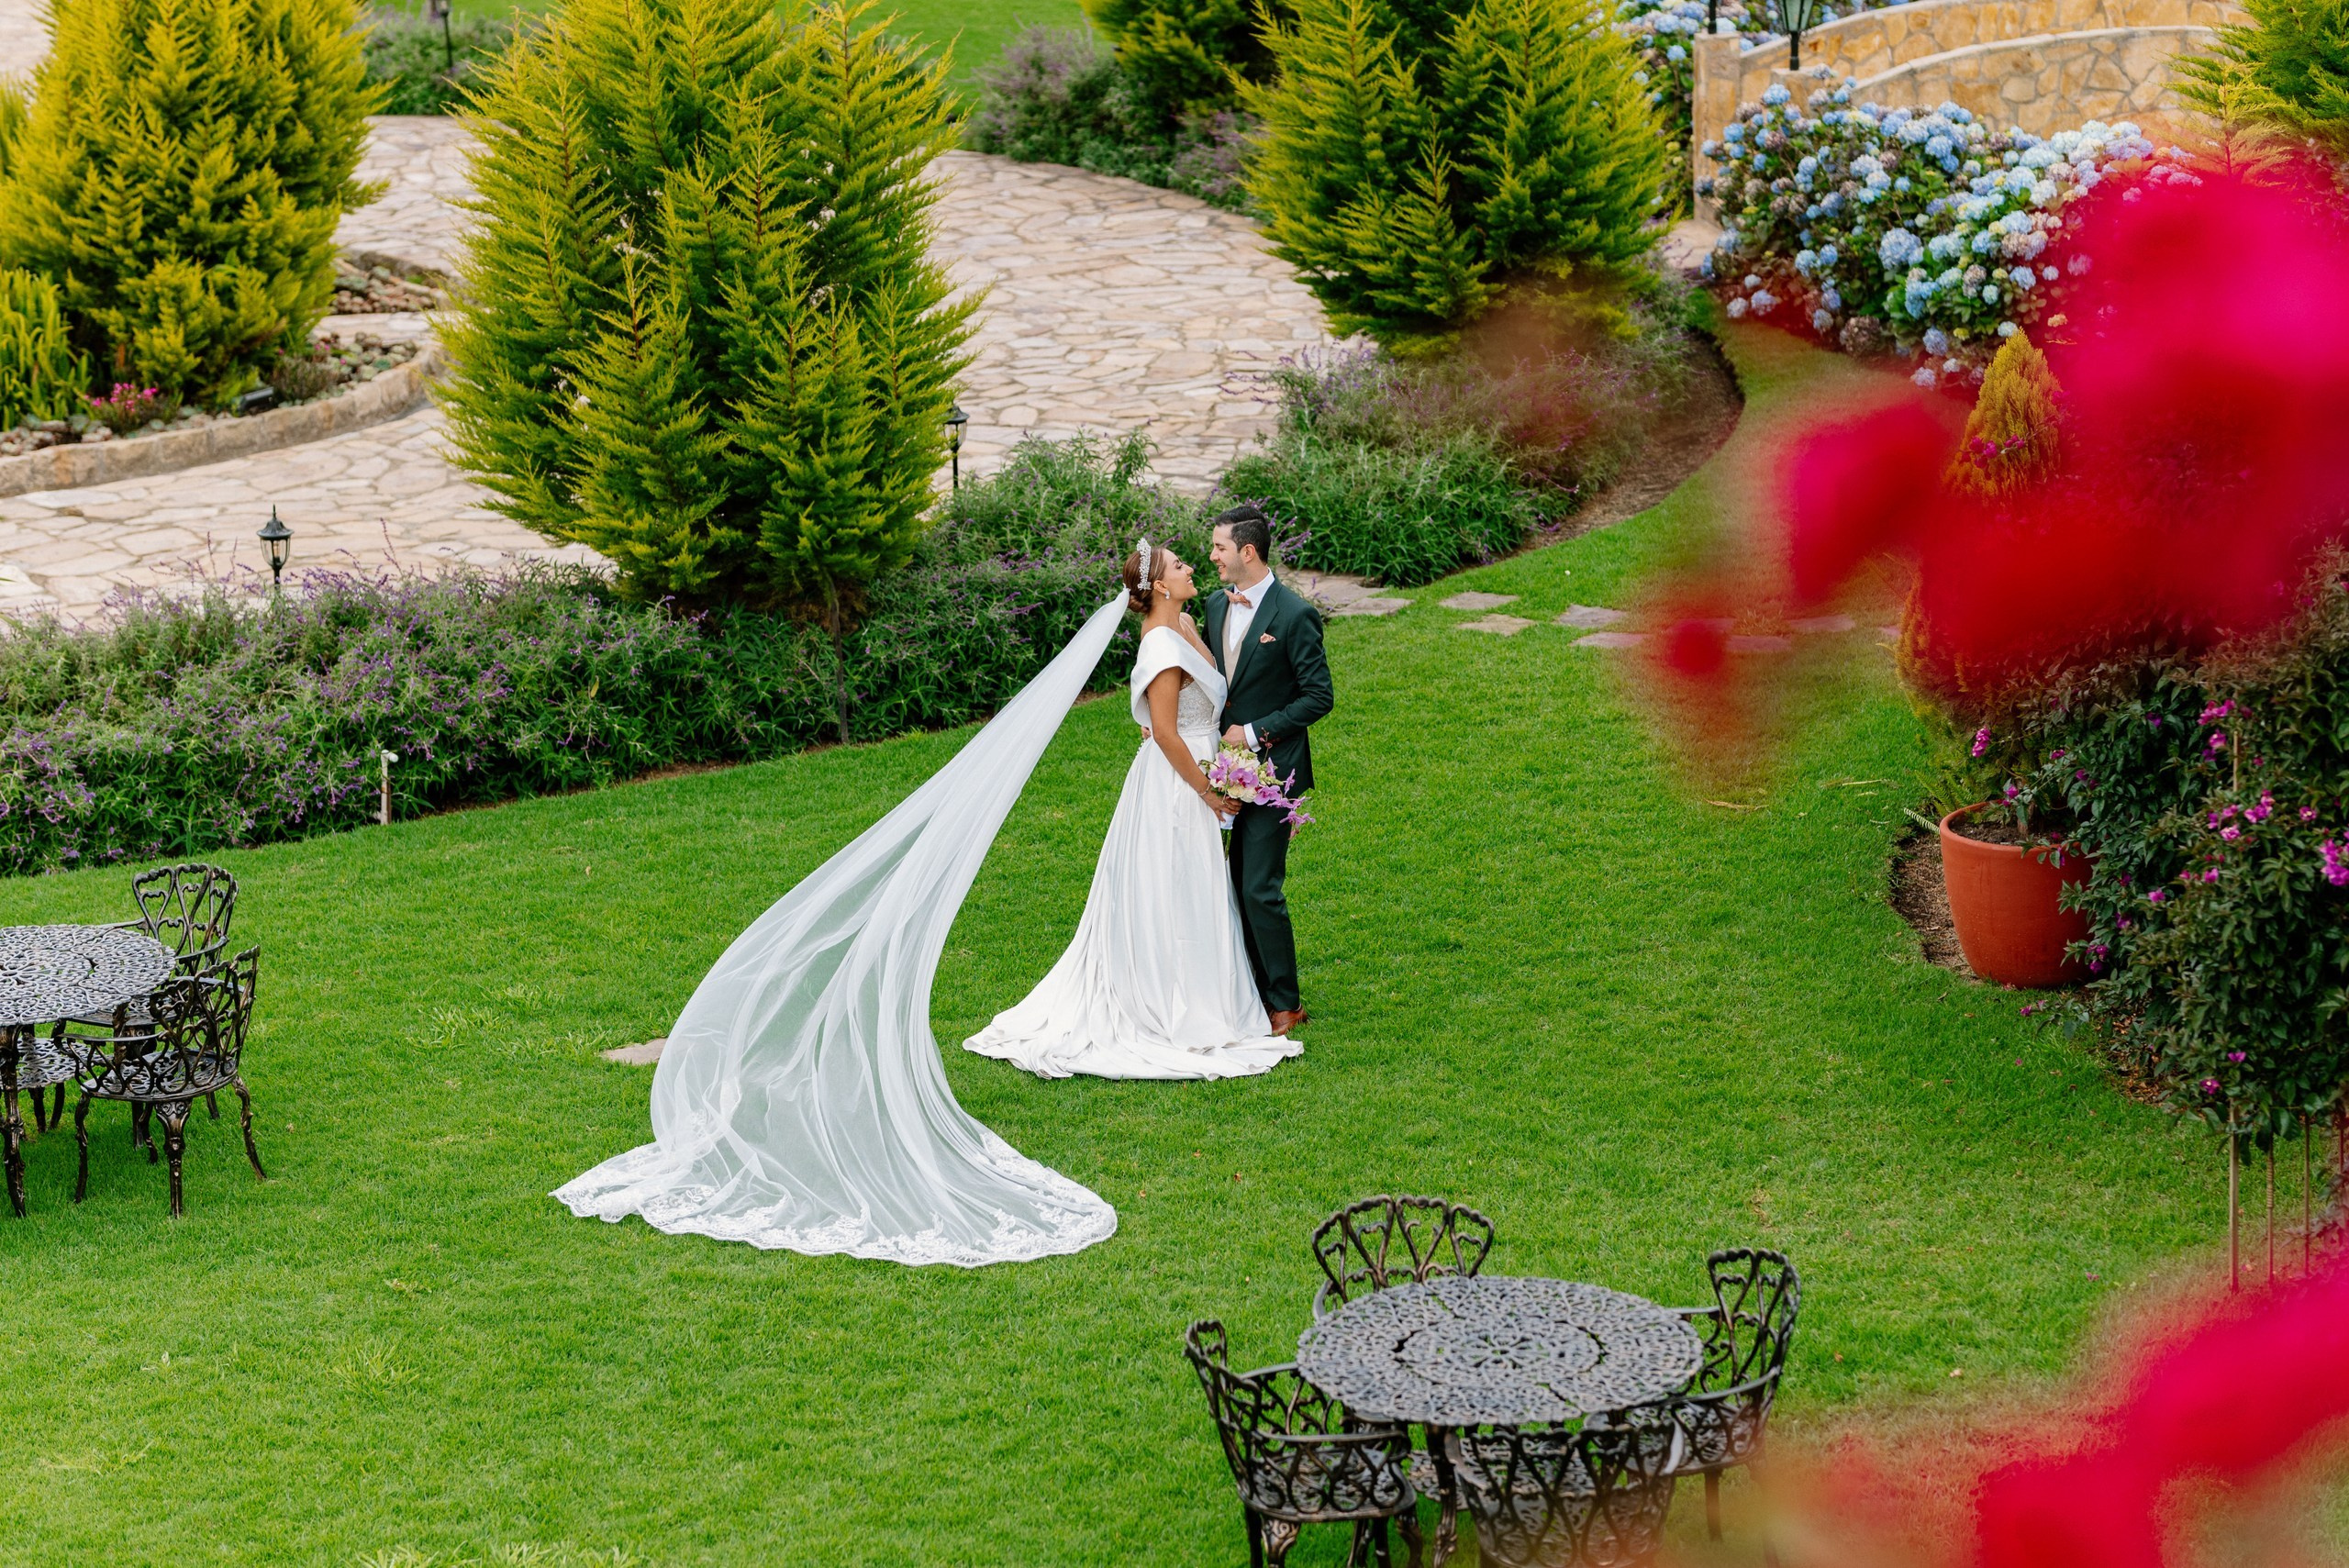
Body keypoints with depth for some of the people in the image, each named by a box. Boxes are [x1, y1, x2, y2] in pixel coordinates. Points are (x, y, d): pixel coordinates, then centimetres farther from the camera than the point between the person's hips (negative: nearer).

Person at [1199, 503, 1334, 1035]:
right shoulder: (1216, 604, 7)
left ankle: (1285, 1005, 4)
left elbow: (1320, 697, -13)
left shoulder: (1294, 615, -14)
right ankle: (1254, 988, 22)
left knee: (1260, 890, -8)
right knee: (1233, 887, 11)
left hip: (1271, 769, -7)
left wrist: (1255, 732, -15)